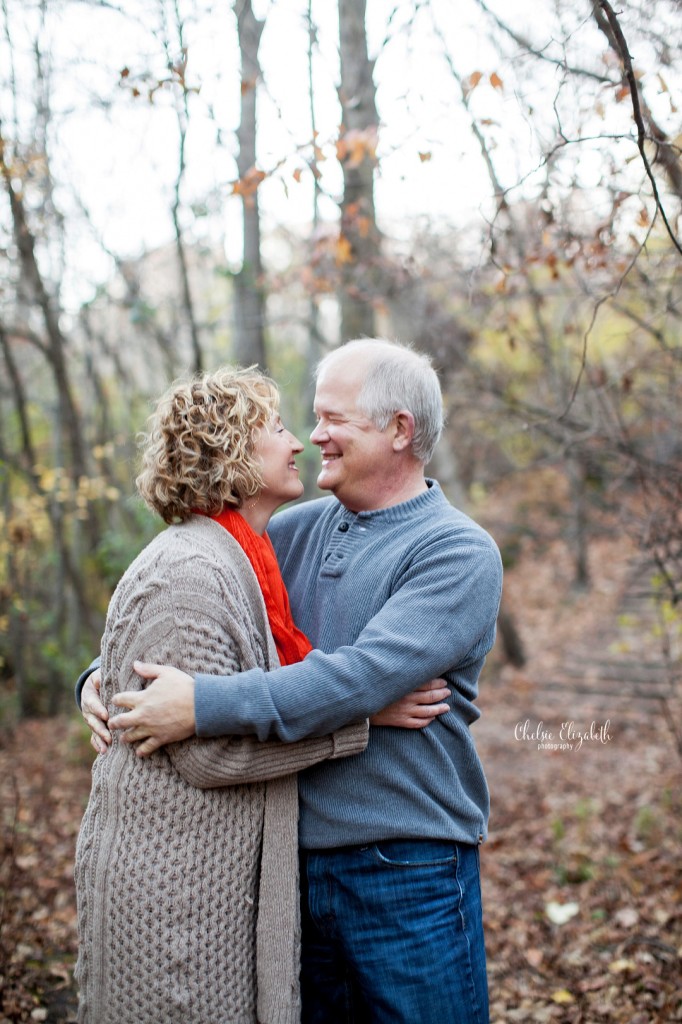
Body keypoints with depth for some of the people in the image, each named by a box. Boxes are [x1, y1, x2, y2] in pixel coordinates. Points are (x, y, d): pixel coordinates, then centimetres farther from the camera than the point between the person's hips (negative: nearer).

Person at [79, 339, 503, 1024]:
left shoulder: (459, 553, -12)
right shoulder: (299, 531, 7)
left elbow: (363, 676, -26)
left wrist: (205, 705, -29)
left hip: (408, 873, -5)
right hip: (293, 862, 6)